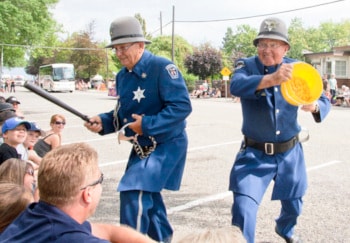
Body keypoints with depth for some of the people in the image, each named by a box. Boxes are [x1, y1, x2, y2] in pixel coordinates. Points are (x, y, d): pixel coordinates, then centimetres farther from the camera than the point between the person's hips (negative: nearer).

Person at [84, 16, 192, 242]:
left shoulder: (162, 67, -21)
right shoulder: (122, 76, 4)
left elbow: (182, 106, -27)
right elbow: (124, 114, 12)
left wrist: (147, 124, -28)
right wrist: (103, 122, -8)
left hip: (166, 145, -9)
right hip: (142, 147, 9)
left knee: (134, 193, -20)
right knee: (147, 196, 21)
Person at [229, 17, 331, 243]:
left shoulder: (295, 69, -5)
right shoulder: (247, 65, -13)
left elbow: (324, 100, -9)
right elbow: (236, 85, -36)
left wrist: (315, 106, -35)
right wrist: (270, 79, -54)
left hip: (289, 153, 3)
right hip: (255, 154, -3)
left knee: (293, 203, 23)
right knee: (243, 208, -18)